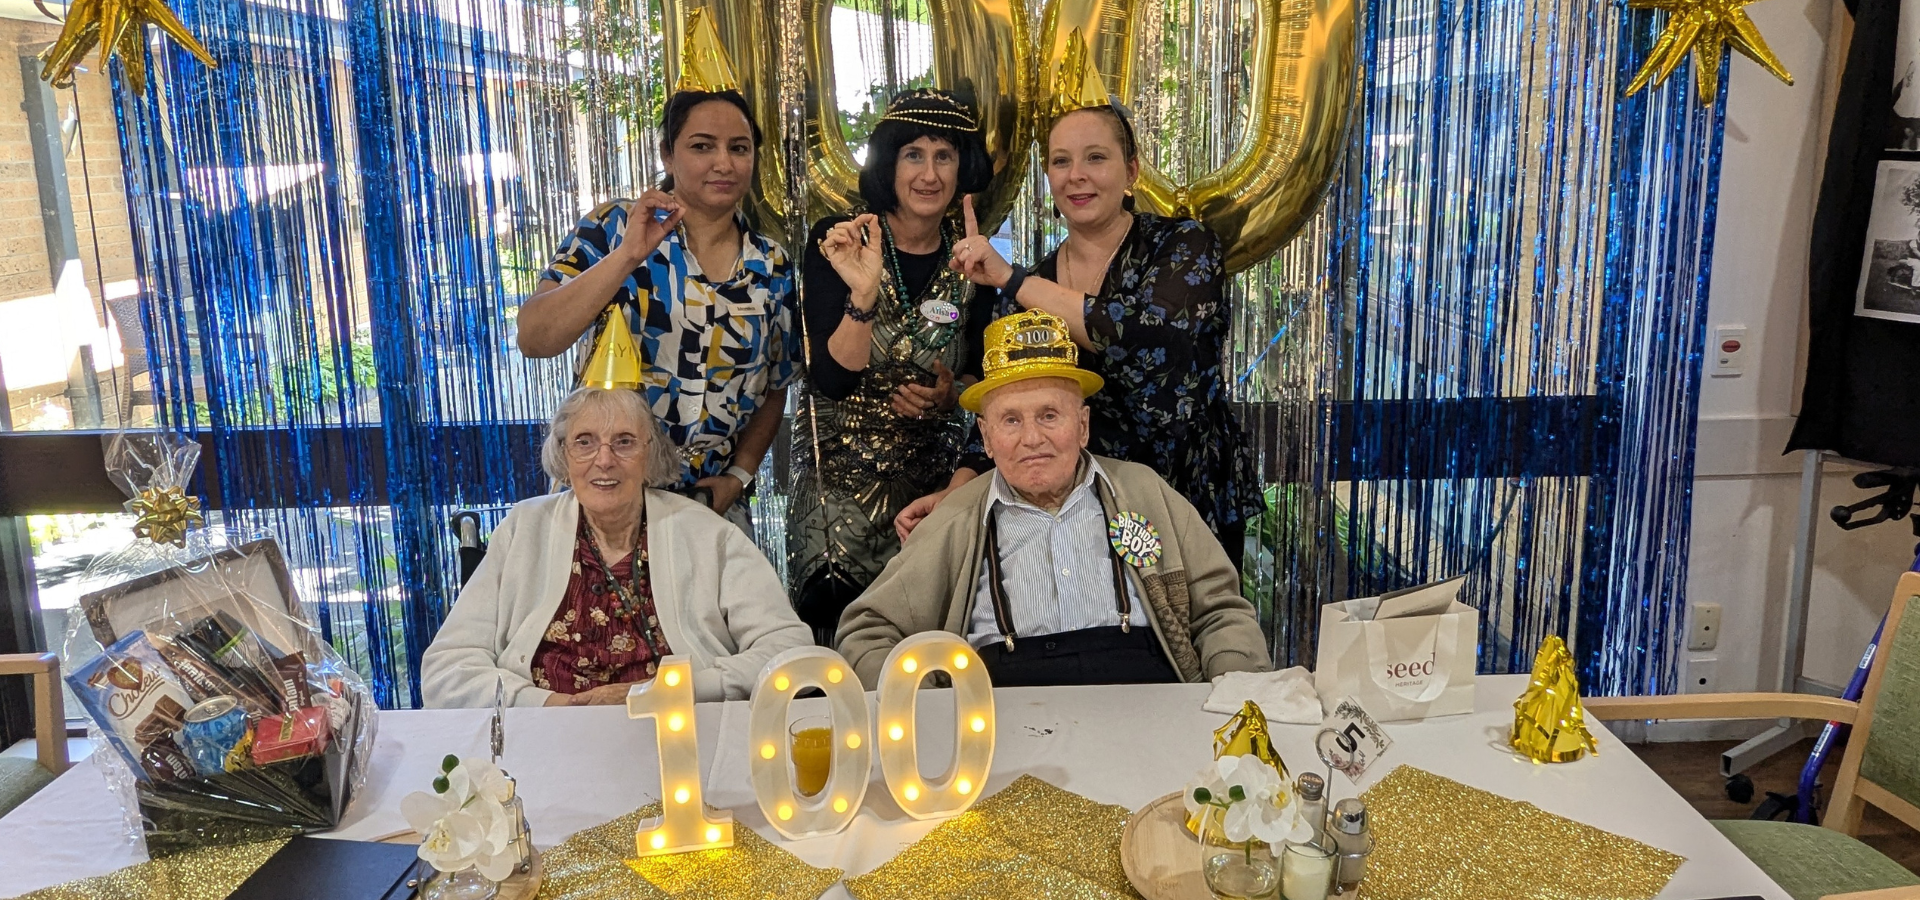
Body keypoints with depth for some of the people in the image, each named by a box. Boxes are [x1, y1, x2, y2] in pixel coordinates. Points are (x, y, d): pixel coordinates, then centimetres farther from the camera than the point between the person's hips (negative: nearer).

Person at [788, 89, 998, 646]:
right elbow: (832, 380, -19)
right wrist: (863, 293, -34)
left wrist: (950, 394, -11)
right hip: (839, 464, -3)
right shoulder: (837, 243, -10)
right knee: (836, 606, -16)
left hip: (931, 468, 3)